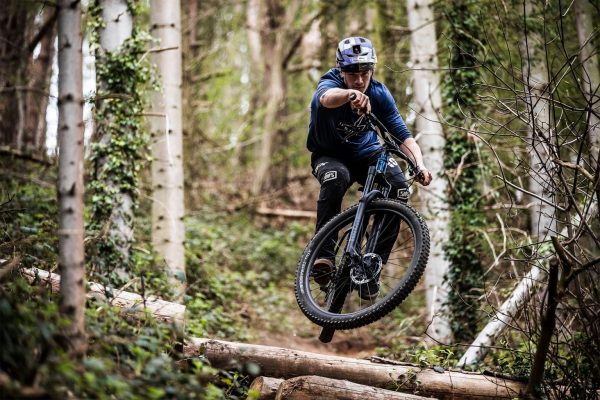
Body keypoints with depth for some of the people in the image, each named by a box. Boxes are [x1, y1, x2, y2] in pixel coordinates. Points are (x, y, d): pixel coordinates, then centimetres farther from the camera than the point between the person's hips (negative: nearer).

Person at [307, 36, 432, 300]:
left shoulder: (379, 94, -15)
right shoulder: (330, 85, -25)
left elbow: (402, 135, -18)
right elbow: (327, 98, -52)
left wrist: (420, 164, -37)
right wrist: (351, 94, -76)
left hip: (367, 154, 3)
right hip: (330, 156, -3)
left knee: (398, 189, -25)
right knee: (335, 178, -39)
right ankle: (323, 255, -32)